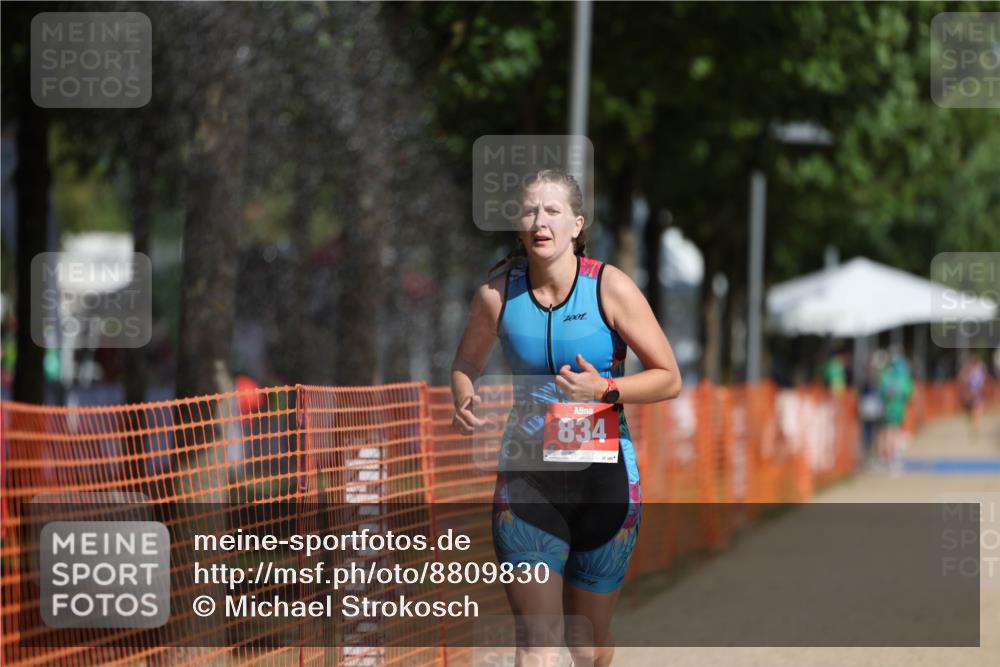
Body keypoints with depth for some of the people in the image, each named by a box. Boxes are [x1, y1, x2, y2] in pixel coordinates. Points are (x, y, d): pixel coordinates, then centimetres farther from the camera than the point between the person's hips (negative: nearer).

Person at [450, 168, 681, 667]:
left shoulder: (611, 288, -8)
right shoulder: (497, 294, -3)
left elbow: (668, 378, -6)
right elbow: (466, 362, 16)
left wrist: (605, 390, -23)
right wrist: (464, 401, -6)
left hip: (604, 476, 0)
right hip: (526, 476, 0)